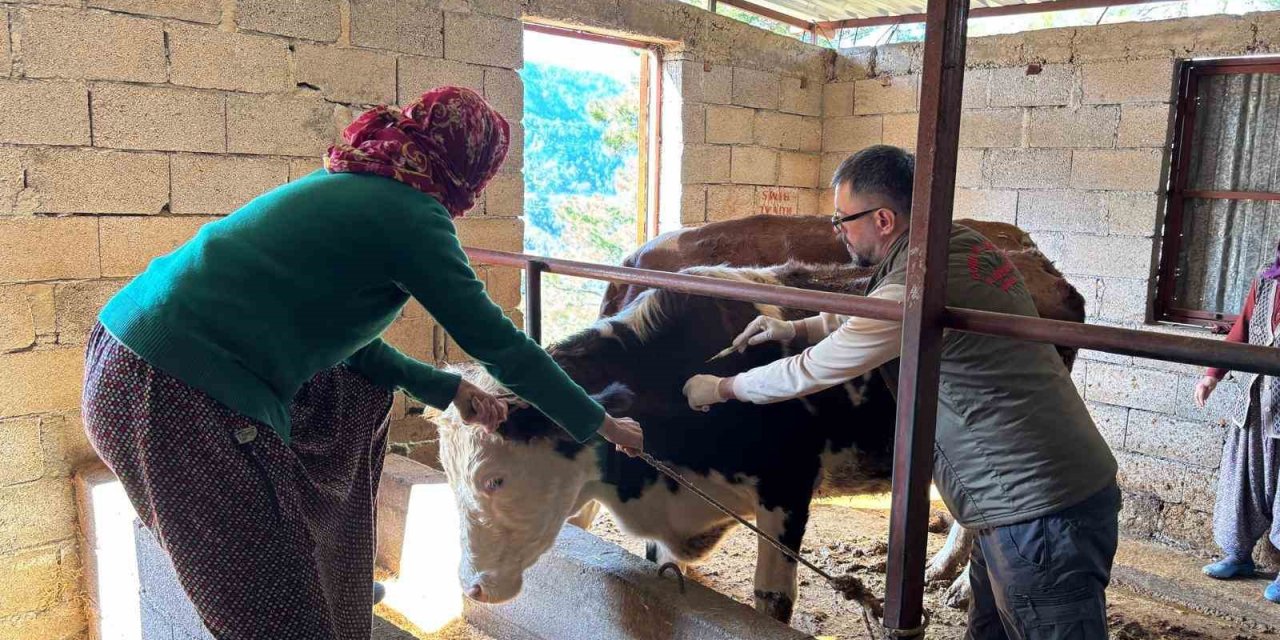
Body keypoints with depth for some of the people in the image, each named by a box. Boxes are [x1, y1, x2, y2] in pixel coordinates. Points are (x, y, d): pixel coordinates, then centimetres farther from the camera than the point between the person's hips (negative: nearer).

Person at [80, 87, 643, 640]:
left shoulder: (349, 186, 16)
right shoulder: (410, 212, -9)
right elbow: (498, 342, -6)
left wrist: (448, 388, 24)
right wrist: (601, 424, 6)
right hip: (178, 400, -10)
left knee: (362, 396, 22)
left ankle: (336, 578, 35)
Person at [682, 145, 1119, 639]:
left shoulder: (913, 288, -22)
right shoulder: (966, 244, 6)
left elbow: (807, 375, -10)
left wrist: (721, 388, 6)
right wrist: (801, 328, 17)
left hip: (1039, 514, -10)